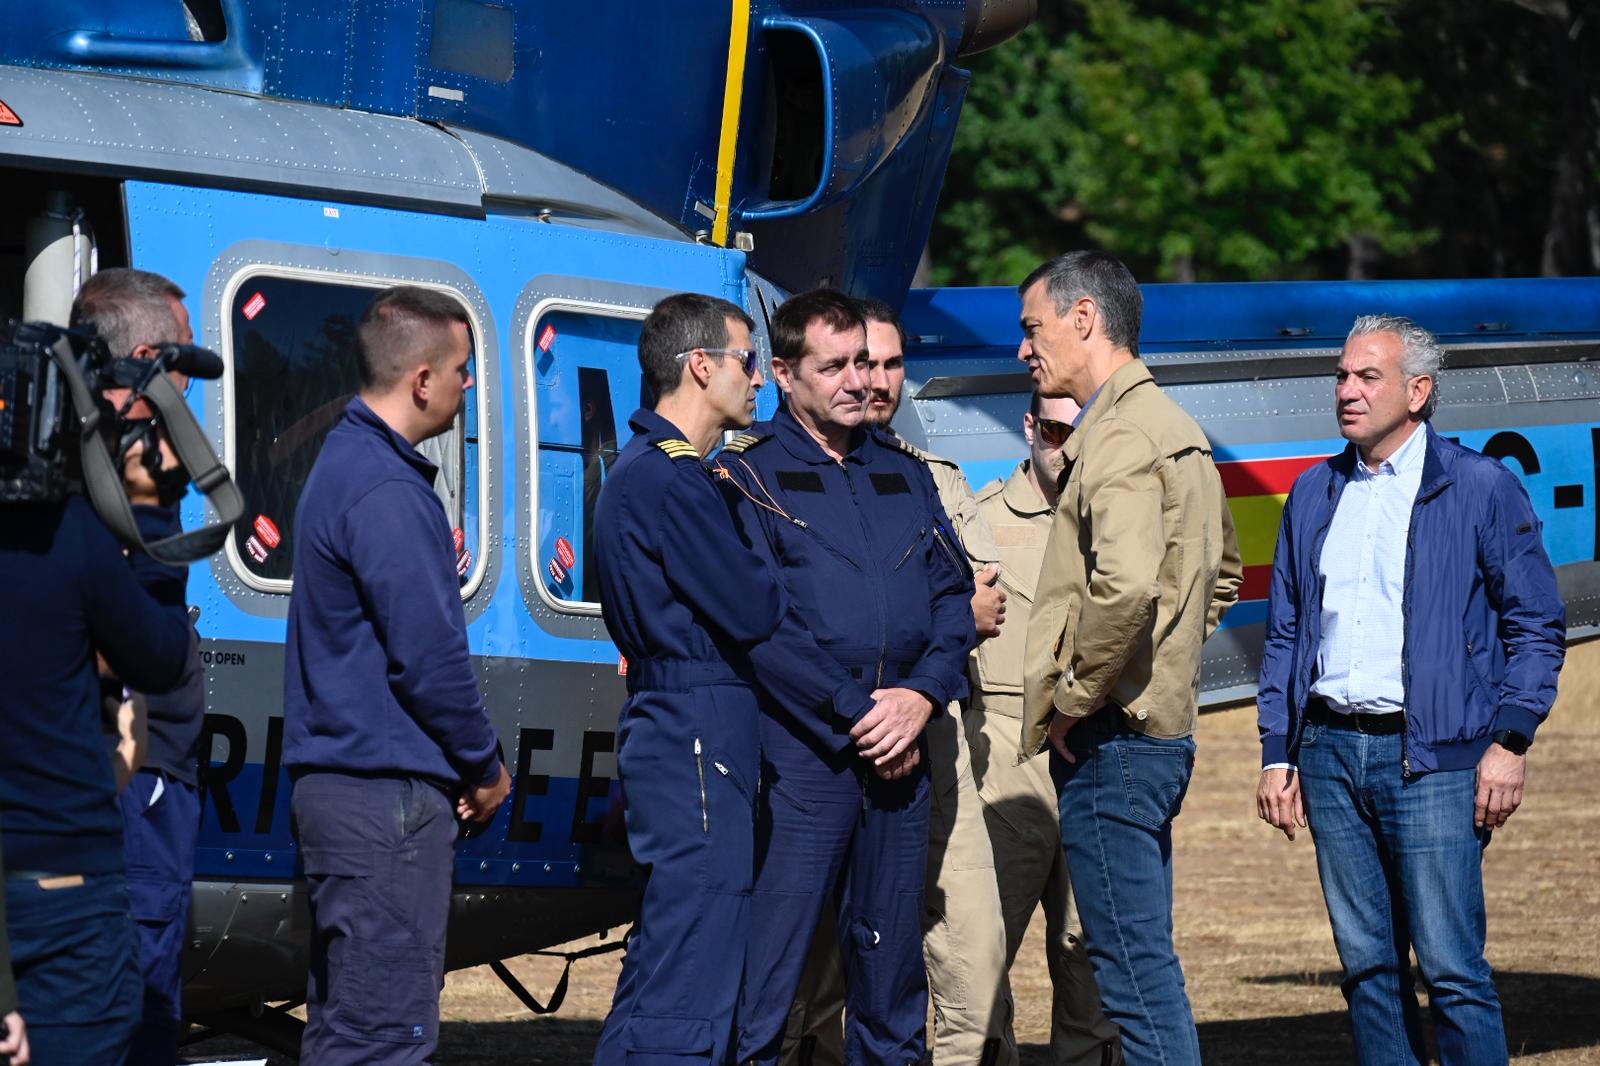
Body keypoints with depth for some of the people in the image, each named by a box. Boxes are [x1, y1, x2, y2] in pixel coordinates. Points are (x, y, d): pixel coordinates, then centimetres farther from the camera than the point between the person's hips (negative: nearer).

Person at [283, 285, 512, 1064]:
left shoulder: (345, 463, 16)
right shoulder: (388, 493, -17)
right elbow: (430, 657, -19)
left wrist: (467, 761, 15)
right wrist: (485, 766, -3)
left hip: (336, 785, 11)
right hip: (390, 793, -11)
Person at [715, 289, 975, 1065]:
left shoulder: (903, 473, 18)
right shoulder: (749, 474, 1)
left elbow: (952, 592, 13)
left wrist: (922, 695, -5)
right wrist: (850, 709, -12)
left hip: (899, 740, 5)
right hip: (801, 740, -5)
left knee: (892, 942, 9)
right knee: (774, 938, -10)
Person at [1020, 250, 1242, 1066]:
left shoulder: (1121, 435, -15)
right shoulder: (1177, 430, 17)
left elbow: (1125, 585, -30)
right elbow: (1223, 572, 30)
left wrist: (1072, 697, -18)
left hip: (1111, 734, -10)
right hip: (1161, 724, 10)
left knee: (1134, 968, -9)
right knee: (1146, 965, 13)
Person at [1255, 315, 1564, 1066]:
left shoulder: (1482, 489, 0)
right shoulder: (1314, 495, 14)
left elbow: (1537, 627, -1)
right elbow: (1284, 633, 18)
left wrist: (1510, 742, -10)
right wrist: (1276, 753, 11)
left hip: (1432, 756, -5)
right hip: (1329, 751, 5)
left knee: (1452, 969, -9)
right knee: (1367, 965, 6)